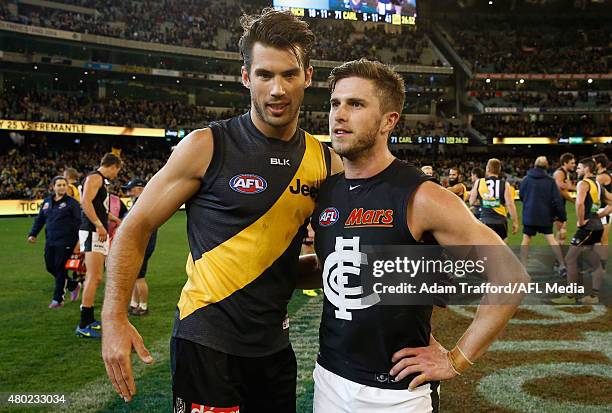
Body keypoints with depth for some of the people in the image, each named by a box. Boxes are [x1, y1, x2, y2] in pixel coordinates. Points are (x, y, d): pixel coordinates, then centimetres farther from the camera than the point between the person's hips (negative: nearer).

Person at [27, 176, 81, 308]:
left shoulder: (72, 203, -4)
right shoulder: (46, 202, 14)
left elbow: (78, 222, -8)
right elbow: (39, 219, 21)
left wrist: (78, 241, -14)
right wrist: (33, 234, 11)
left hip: (65, 242, -6)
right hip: (50, 241, 6)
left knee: (60, 268, -4)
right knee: (50, 267, 7)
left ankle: (58, 299, 8)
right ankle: (73, 285, 27)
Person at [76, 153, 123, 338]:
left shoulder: (102, 181, 21)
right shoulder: (95, 177, -8)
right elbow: (85, 201, -23)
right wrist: (98, 224, -27)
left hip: (99, 234, 10)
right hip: (92, 233, -10)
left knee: (94, 277, 14)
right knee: (94, 277, -12)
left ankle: (89, 320, 22)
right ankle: (83, 326, -10)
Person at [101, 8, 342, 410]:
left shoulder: (326, 163, 0)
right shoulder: (207, 147, -11)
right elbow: (136, 227, -7)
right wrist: (114, 318, -15)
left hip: (274, 343, 5)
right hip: (208, 341, -4)